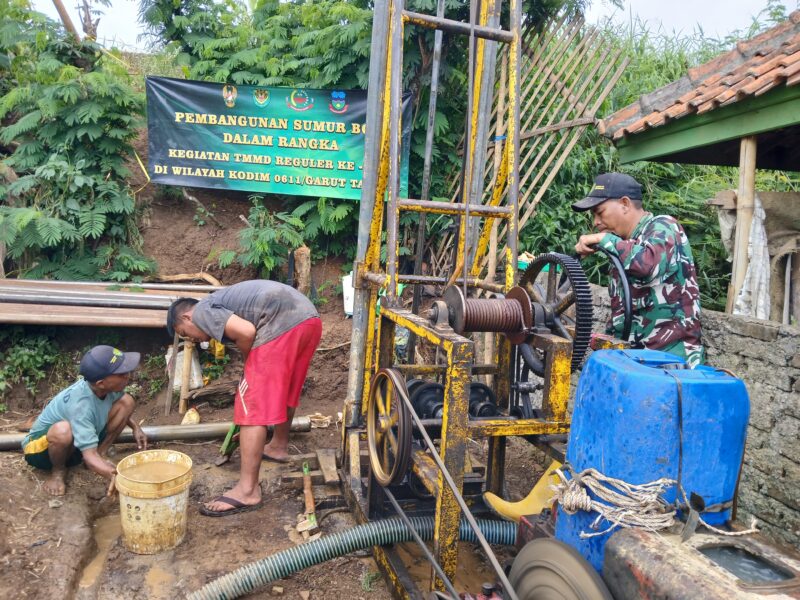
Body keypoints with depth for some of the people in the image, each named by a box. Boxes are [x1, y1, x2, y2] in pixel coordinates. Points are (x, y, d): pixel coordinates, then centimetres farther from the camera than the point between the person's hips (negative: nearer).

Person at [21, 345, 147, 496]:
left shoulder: (104, 386, -18)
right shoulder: (80, 405, -38)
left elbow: (121, 408, 8)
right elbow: (90, 457, -42)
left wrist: (135, 427, -5)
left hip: (80, 442, 6)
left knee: (127, 401, -11)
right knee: (63, 430, -42)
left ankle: (101, 454, 2)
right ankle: (58, 471, -8)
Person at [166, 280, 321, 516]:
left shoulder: (203, 311, 7)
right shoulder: (222, 304, 34)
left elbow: (246, 332, -12)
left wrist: (248, 358, 9)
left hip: (281, 323, -10)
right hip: (310, 318, 10)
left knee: (253, 405, -3)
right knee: (284, 389, 29)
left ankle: (247, 490, 0)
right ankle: (279, 446, 50)